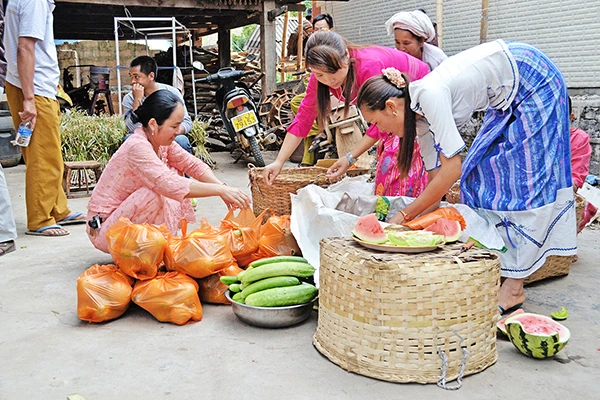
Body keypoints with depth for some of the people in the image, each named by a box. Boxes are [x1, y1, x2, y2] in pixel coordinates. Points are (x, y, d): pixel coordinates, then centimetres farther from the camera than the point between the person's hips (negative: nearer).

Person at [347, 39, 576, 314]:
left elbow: (451, 169, -29)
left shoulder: (429, 93, -28)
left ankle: (514, 287, -8)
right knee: (484, 172, 4)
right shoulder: (419, 115, -2)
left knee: (521, 176, -11)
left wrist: (405, 216, -23)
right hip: (509, 99, 9)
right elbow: (436, 178, 1)